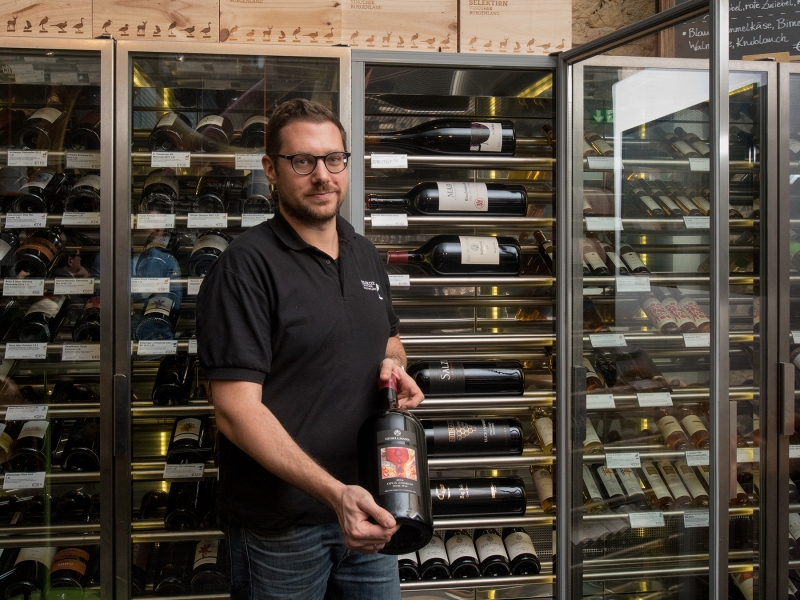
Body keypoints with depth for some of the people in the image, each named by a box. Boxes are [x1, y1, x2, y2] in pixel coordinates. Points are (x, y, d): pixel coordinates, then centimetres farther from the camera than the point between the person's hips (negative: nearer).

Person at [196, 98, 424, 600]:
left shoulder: (367, 256, 7)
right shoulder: (246, 267, -16)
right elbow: (236, 409, -21)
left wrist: (394, 366, -1)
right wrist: (334, 493, -29)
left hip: (369, 507, 7)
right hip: (280, 525, -6)